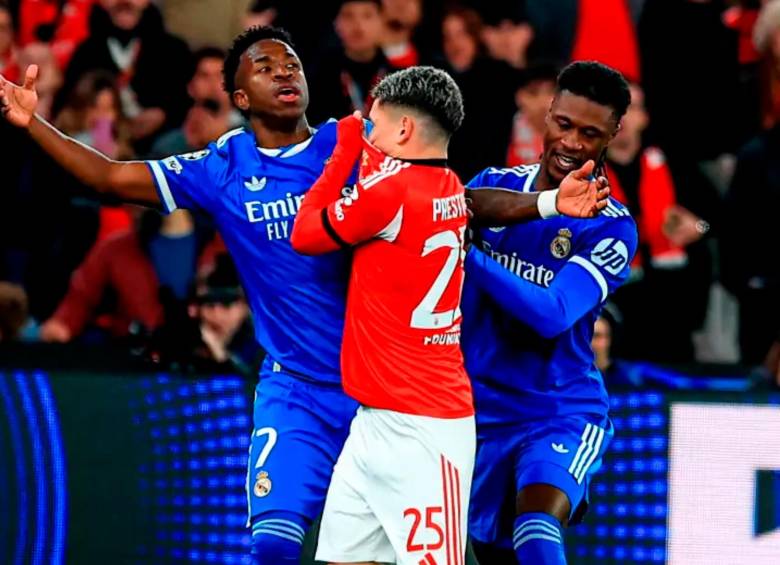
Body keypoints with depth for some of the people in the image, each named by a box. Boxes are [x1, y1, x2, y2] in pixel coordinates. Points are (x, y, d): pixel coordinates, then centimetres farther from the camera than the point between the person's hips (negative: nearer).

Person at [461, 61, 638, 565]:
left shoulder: (613, 229, -11)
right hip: (480, 408, 4)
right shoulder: (493, 186, 2)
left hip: (562, 413, -4)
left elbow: (553, 314, -25)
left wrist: (468, 253, -30)